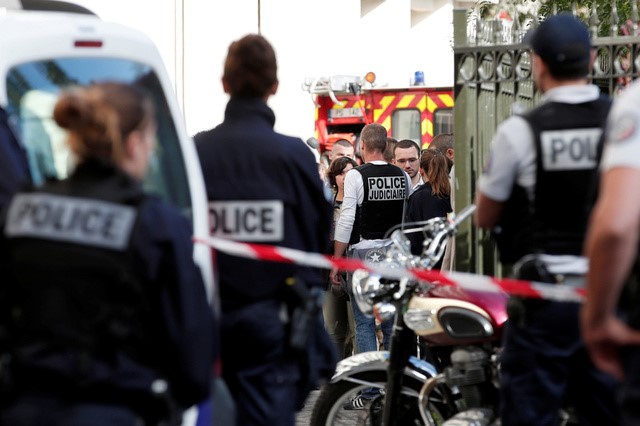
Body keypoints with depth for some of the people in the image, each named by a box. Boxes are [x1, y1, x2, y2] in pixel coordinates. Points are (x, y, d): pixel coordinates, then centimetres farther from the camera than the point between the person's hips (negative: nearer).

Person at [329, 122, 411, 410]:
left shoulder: (356, 176, -9)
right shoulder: (402, 176, 6)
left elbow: (346, 220, -11)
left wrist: (336, 262, -6)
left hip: (364, 253, -5)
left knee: (364, 324, -1)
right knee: (392, 323, 10)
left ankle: (369, 392, -3)